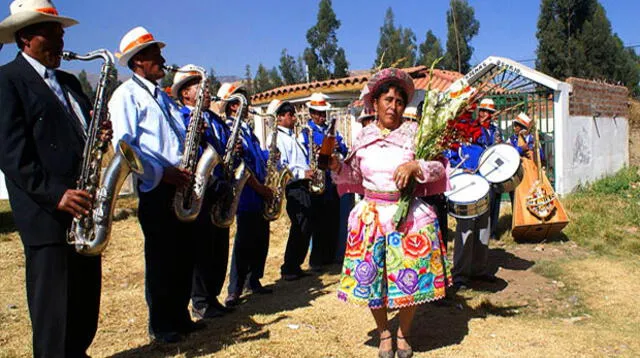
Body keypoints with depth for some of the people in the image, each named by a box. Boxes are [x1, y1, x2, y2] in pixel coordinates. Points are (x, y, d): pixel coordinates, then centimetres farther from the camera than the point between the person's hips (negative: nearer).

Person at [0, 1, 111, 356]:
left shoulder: (69, 82, 18)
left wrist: (101, 135, -3)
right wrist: (56, 194, -23)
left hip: (83, 206, 8)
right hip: (47, 212, -8)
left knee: (86, 305, 16)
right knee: (53, 312, 3)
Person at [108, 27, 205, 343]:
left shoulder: (164, 97, 22)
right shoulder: (126, 94, -5)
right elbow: (125, 144, -15)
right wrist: (161, 173, -19)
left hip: (181, 185, 8)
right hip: (156, 188, -8)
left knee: (185, 255, 12)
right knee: (161, 258, 0)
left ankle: (180, 316, 25)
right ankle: (159, 324, 15)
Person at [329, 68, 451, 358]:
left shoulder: (415, 133, -1)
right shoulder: (364, 136, 7)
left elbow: (439, 168, -2)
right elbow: (355, 176, 14)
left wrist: (415, 166, -20)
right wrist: (337, 166, -5)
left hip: (410, 216, -2)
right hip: (371, 216, 2)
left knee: (410, 278, 5)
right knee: (371, 278, 7)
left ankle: (403, 334, 31)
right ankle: (383, 332, 31)